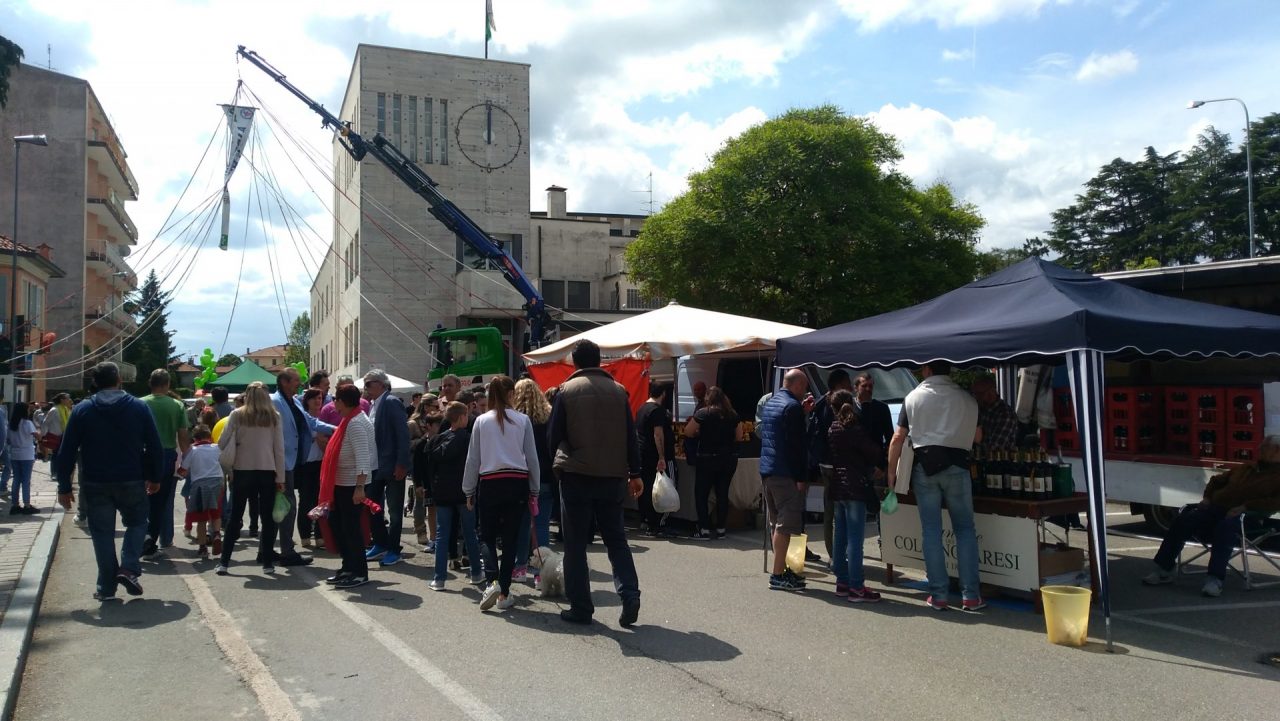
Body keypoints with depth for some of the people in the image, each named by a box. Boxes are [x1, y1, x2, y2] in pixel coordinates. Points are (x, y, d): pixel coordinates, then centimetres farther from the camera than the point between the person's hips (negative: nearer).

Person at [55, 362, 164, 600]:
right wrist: (155, 477, 9)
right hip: (131, 482, 0)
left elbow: (66, 452, -1)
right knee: (136, 523, 19)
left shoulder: (82, 411, 0)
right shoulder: (139, 407, -1)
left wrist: (64, 487, 5)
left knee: (102, 532, 9)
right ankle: (129, 568, 0)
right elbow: (155, 446, -1)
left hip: (95, 484, 1)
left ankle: (106, 587, 11)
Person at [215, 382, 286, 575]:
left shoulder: (237, 415, -1)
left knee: (235, 518, 9)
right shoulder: (274, 417, 0)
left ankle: (224, 562, 9)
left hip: (242, 471, 0)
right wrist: (280, 478, 4)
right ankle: (267, 562, 8)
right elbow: (279, 449, 0)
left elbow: (222, 443, -2)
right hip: (267, 472, 0)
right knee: (268, 518, 6)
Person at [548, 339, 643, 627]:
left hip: (576, 474, -2)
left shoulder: (567, 391, -5)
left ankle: (580, 607, 9)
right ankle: (629, 593, -2)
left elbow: (553, 437, -2)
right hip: (612, 475, 3)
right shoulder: (618, 390, 2)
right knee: (615, 538, 14)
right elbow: (630, 436, 4)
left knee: (575, 543, 7)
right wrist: (635, 473, 10)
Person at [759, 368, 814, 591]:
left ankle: (781, 569, 23)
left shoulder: (769, 403, 14)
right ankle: (778, 575, -3)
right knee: (785, 524, -5)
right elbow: (796, 445, -18)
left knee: (776, 523, 15)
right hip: (785, 473, -9)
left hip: (767, 470, 10)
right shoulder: (793, 406, -14)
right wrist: (801, 477, -15)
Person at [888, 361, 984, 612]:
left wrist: (891, 472, 8)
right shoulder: (967, 398, 5)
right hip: (956, 465, 0)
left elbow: (898, 438, 2)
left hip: (925, 465, 0)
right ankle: (970, 596, 4)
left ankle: (938, 595, 5)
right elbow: (976, 436, 13)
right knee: (965, 529, 7)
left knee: (931, 531, 4)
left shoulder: (914, 397, 4)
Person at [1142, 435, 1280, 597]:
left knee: (1225, 528, -40)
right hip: (1216, 508, 6)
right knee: (1183, 521, -19)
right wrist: (1207, 497, 15)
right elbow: (1217, 480, 36)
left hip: (1243, 518, -6)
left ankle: (1215, 580, -41)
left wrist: (1245, 507, -20)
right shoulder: (1244, 468, 27)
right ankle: (1163, 570, -16)